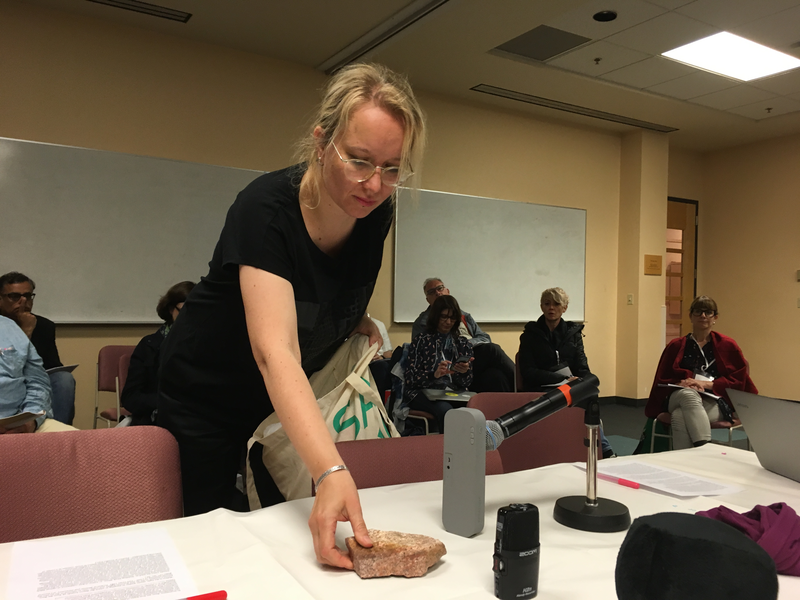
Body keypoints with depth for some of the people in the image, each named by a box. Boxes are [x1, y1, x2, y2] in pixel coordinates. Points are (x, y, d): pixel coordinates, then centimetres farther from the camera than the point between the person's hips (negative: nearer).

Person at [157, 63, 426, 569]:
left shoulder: (376, 214, -15)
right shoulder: (265, 209, -33)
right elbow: (274, 351, -45)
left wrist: (360, 322, -10)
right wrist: (331, 472, -55)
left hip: (297, 396, 5)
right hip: (208, 397, -4)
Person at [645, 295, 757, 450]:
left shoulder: (727, 345, 14)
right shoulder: (676, 346, 17)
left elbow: (739, 381, 7)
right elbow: (662, 381, 13)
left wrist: (706, 383, -9)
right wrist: (684, 383, -9)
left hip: (715, 403, -1)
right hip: (678, 398, 2)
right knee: (688, 393, -40)